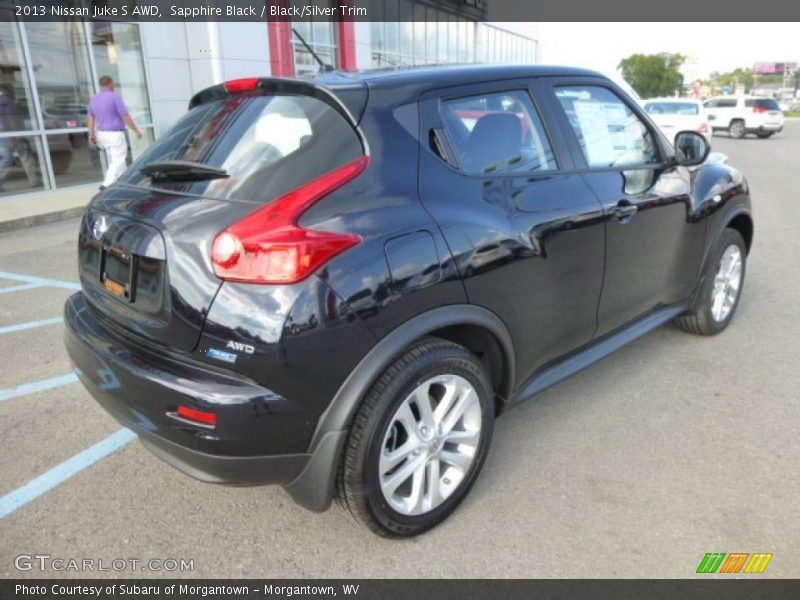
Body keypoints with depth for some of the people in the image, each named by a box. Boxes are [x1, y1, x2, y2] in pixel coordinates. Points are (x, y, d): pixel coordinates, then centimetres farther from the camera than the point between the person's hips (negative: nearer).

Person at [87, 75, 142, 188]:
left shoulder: (94, 98, 9)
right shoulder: (115, 97, -13)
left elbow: (91, 118, 14)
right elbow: (126, 117, -15)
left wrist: (91, 134, 20)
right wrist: (136, 131, -6)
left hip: (102, 134, 8)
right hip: (115, 135, -8)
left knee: (114, 161, 17)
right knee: (118, 163, -8)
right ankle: (106, 186, -19)